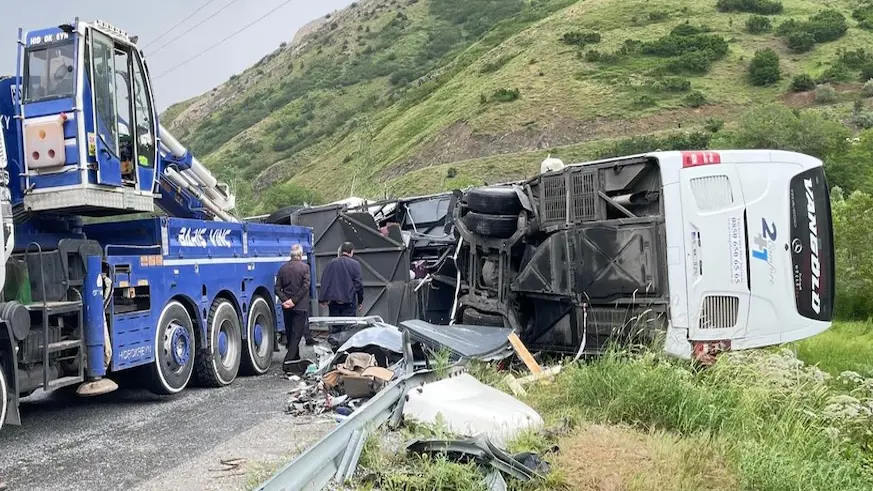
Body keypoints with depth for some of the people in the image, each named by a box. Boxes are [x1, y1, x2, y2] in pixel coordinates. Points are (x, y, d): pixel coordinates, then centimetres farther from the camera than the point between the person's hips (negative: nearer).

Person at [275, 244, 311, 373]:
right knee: (296, 334, -2)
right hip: (300, 306, -4)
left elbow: (277, 288, 0)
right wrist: (294, 300, -13)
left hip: (287, 307, 4)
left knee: (290, 333, 16)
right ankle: (288, 361, -12)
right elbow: (305, 287, -15)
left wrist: (285, 300, -6)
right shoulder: (304, 267, -7)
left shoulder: (283, 268, 5)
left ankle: (295, 358, 27)